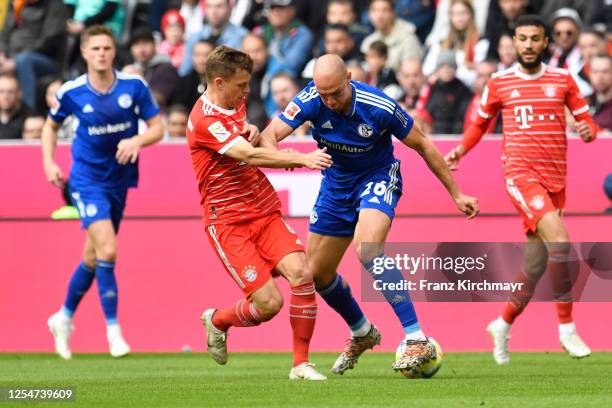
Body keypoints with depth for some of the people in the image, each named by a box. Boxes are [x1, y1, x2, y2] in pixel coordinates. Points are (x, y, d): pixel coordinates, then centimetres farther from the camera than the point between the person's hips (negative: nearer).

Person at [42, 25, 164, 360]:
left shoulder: (134, 87, -8)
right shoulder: (71, 92, -10)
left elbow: (157, 128, -4)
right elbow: (51, 126, 10)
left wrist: (138, 140, -25)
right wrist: (49, 163, -3)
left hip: (119, 180, 3)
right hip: (87, 180, -3)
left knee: (93, 257, 15)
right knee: (107, 250, -20)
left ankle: (64, 318, 36)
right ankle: (113, 329, -11)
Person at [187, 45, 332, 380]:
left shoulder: (235, 105, 10)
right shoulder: (204, 120, -17)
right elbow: (250, 157, -30)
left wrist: (254, 133, 3)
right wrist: (302, 159, -38)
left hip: (264, 211, 7)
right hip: (227, 222, -7)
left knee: (301, 274, -17)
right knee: (269, 303, -14)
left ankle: (301, 363, -7)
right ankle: (217, 321, 19)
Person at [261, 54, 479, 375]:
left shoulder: (379, 108, -27)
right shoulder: (310, 101, -21)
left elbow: (423, 146, -13)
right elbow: (270, 135, -27)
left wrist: (456, 194, -7)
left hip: (378, 179, -5)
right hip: (336, 185, 5)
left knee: (367, 251, -33)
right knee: (317, 274, 10)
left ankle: (418, 341, -32)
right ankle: (362, 334, 39)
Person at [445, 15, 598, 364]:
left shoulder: (562, 80, 8)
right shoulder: (499, 83, 5)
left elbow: (586, 120, 10)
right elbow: (480, 124, 17)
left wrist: (588, 130, -13)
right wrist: (460, 150, 0)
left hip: (555, 178, 4)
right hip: (521, 174, -4)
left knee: (537, 264, 8)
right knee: (559, 240, -25)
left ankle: (503, 325, 31)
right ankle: (567, 328, -16)